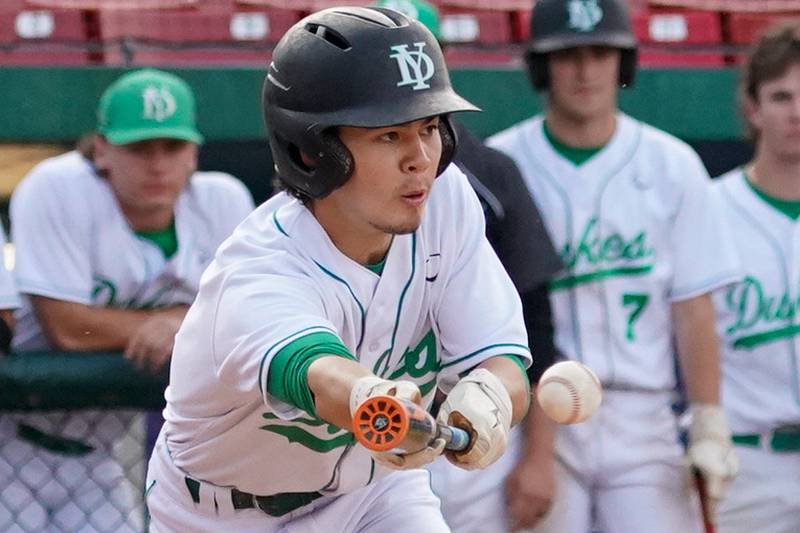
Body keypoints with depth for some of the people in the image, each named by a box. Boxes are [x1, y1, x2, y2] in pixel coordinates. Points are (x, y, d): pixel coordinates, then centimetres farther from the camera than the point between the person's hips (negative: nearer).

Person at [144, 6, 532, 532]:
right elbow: (316, 373, -54)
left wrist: (485, 399, -45)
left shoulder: (445, 198, -17)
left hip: (376, 489, 4)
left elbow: (507, 367, -21)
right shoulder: (256, 276, -33)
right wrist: (376, 405, -77)